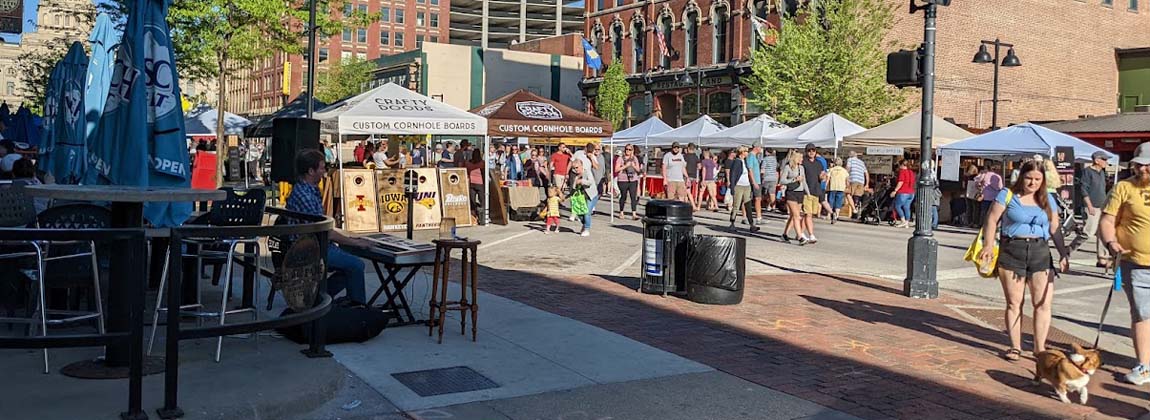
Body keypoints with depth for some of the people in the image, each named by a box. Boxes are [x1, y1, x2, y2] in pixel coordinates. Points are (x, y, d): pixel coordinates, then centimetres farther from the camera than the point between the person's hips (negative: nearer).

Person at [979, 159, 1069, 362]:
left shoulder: (1048, 200, 13)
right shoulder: (1007, 195, 2)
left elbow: (1055, 228, 14)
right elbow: (992, 220, -2)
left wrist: (1063, 253, 5)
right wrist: (988, 246, -12)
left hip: (1040, 252, 3)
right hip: (1011, 251, -3)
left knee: (1043, 303, -3)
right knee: (1014, 303, 3)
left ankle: (1040, 347, 5)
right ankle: (1015, 347, 11)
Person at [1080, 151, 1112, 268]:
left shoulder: (1102, 172, 15)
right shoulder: (1087, 171, -10)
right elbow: (1083, 189, -15)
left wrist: (1106, 204, 19)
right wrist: (1090, 205, -20)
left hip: (1102, 207, 9)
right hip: (1092, 207, -9)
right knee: (1090, 232, -12)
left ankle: (1102, 259, 13)